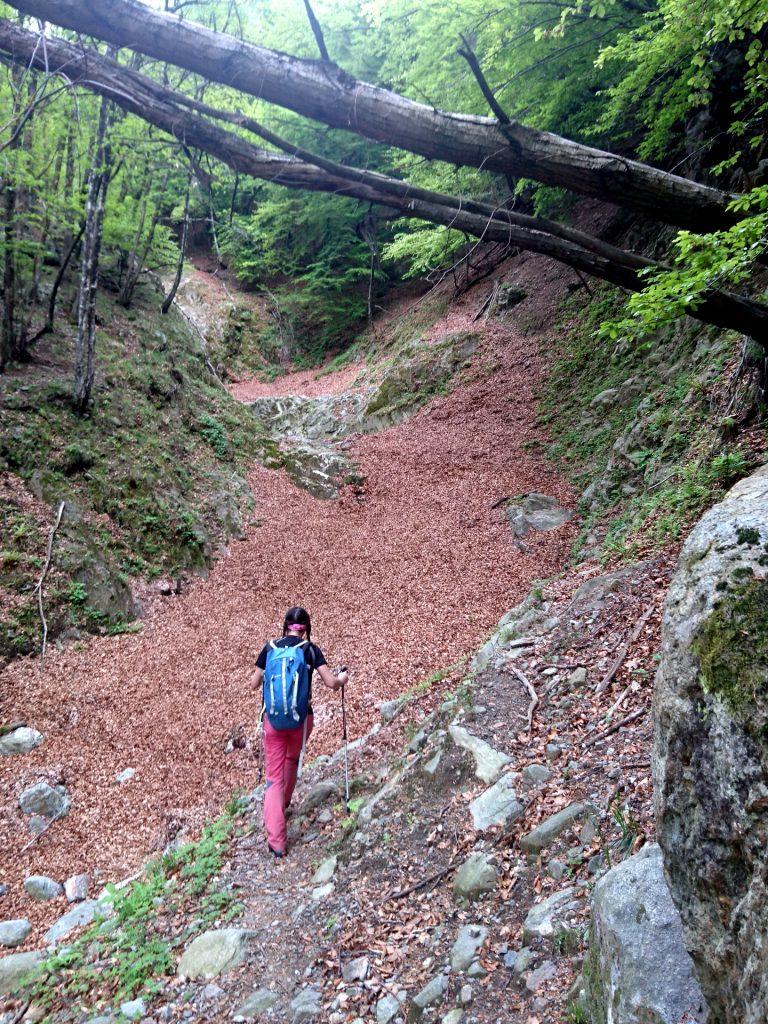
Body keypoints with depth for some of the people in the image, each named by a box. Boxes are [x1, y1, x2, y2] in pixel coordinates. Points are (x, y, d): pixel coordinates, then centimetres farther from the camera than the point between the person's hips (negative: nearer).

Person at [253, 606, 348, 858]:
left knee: (274, 776, 4)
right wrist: (342, 678, 12)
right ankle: (284, 802, 50)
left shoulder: (270, 648, 1)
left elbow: (255, 684, 9)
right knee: (292, 759, 30)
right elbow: (331, 683, -11)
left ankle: (276, 840, -6)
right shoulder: (311, 649, -5)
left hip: (273, 720, 0)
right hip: (300, 719, 0)